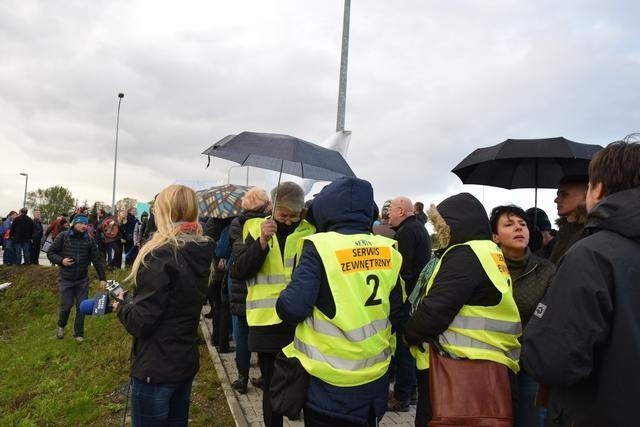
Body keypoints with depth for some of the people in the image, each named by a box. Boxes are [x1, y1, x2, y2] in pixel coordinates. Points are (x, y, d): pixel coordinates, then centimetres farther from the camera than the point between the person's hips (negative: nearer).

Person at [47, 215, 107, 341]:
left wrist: (102, 278, -3)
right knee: (66, 306, 1)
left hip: (82, 280, 2)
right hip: (66, 279, -2)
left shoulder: (89, 240, -3)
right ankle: (61, 325, 33)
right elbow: (50, 253, 0)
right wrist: (61, 260, -19)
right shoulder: (63, 236, -7)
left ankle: (78, 333, 21)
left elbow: (97, 260, -1)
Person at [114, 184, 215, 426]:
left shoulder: (161, 255, -22)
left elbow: (140, 322, -20)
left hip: (155, 368, -7)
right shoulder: (201, 252, 1)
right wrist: (131, 302, 13)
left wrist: (121, 306, -1)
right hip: (186, 362, 7)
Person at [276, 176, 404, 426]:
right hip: (373, 377, 5)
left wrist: (283, 302, -1)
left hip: (328, 381, -4)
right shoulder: (388, 252, -2)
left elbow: (292, 308, -23)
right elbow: (397, 317, 5)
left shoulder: (320, 248, -17)